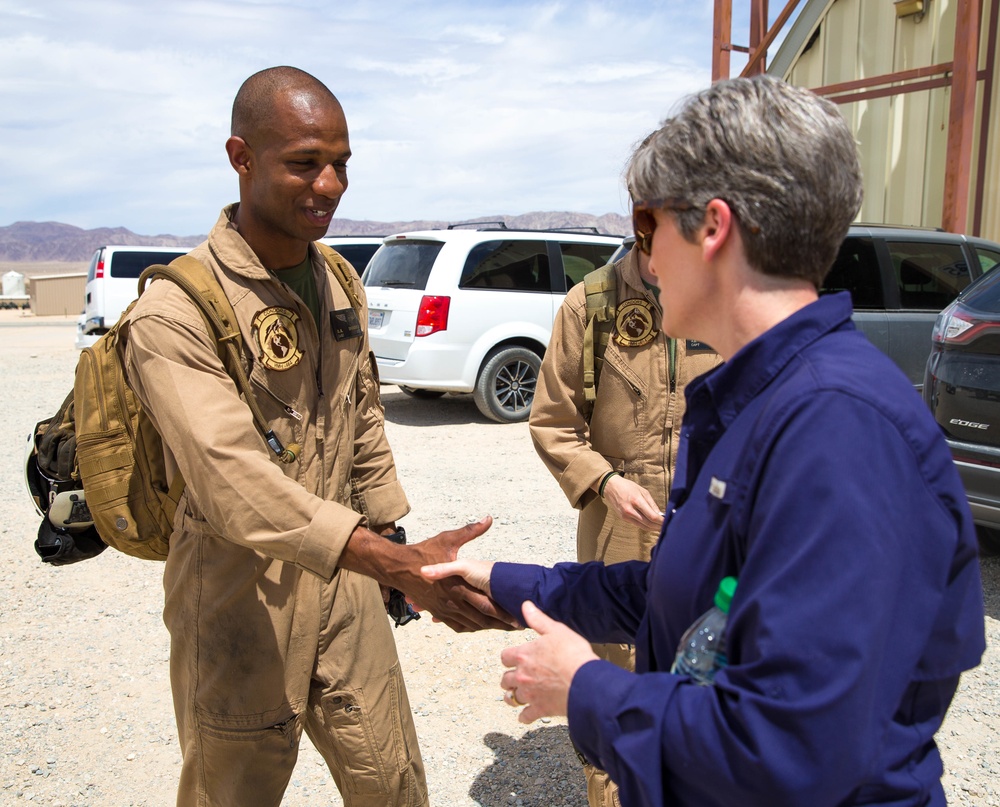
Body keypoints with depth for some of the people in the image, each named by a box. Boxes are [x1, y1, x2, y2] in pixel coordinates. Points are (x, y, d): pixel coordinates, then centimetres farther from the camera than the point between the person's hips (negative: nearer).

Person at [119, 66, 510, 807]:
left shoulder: (342, 284, 4)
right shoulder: (174, 315, -20)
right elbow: (236, 483, -31)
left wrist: (393, 539, 15)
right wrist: (401, 565, -39)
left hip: (345, 587, 6)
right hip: (241, 601, -5)